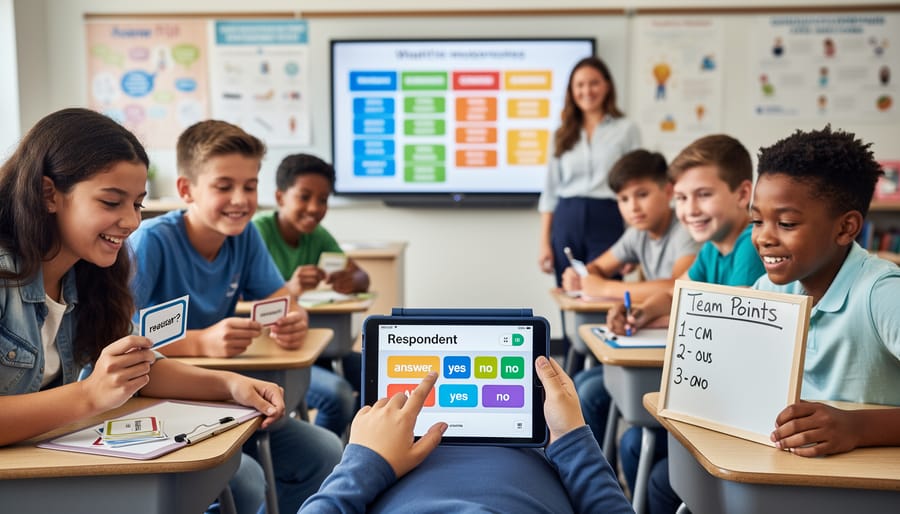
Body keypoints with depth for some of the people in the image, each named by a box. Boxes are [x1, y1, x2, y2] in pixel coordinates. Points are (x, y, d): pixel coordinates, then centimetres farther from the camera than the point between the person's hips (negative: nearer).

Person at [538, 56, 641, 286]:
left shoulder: (626, 129, 5)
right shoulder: (563, 134, 14)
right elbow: (550, 192, 12)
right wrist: (544, 243, 5)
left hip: (607, 221, -3)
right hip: (566, 223, 3)